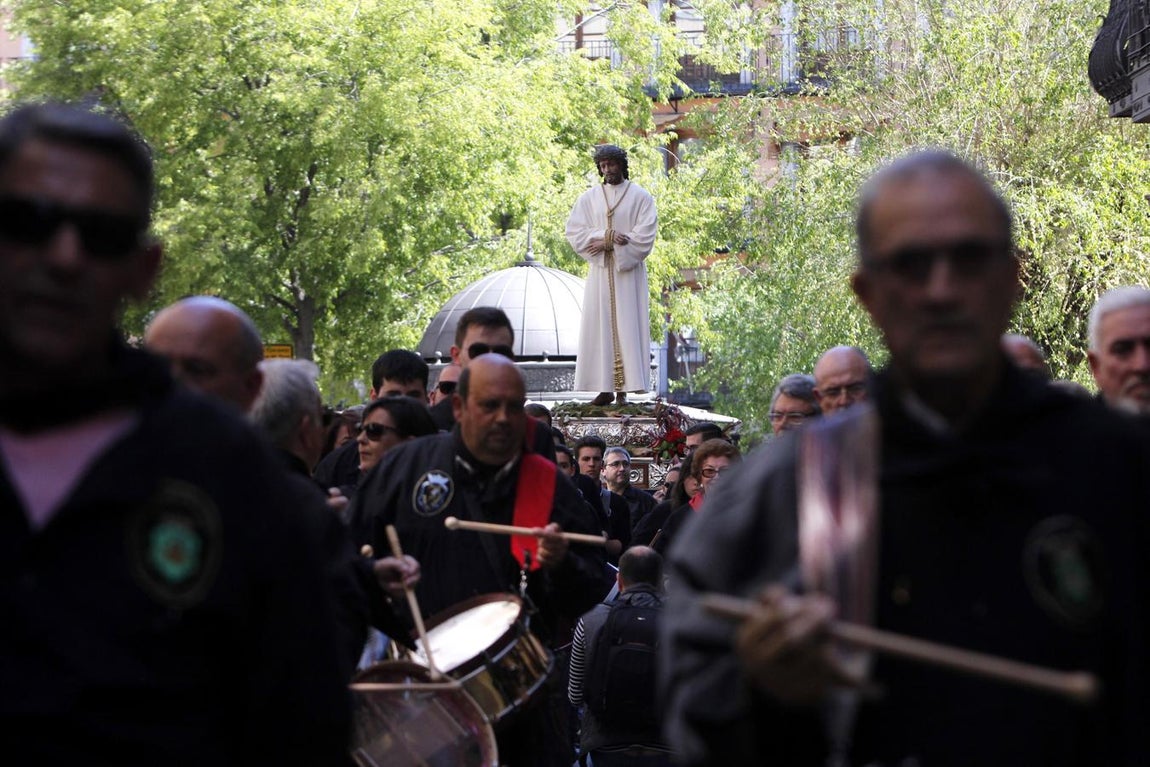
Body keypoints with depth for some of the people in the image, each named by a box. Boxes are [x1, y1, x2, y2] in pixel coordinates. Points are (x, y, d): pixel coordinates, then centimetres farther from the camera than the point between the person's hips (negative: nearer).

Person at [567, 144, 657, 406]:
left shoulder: (641, 196, 4)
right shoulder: (588, 198, 11)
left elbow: (645, 237, -5)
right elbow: (574, 232, 3)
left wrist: (607, 243, -10)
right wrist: (605, 236, -12)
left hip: (629, 272, -2)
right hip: (599, 273, 3)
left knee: (627, 327, -7)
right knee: (600, 328, -3)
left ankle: (623, 389, -9)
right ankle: (605, 388, -4)